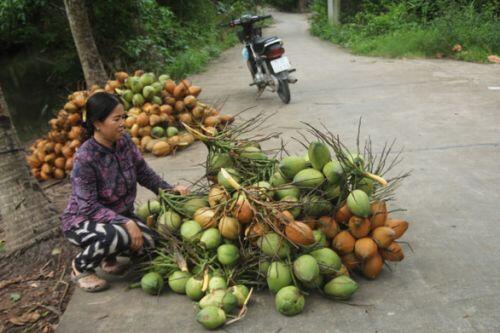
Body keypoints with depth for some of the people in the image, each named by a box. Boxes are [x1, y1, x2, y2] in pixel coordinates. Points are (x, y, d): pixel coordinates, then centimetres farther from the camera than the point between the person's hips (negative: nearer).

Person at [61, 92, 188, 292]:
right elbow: (89, 207, -27)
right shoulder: (84, 159, -28)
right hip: (82, 221, -6)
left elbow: (144, 173, 2)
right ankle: (81, 268, -3)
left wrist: (169, 190, -11)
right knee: (117, 235, -35)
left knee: (149, 243, -13)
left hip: (120, 214, 6)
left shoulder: (124, 141, -10)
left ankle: (108, 257, 18)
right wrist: (126, 223, -34)